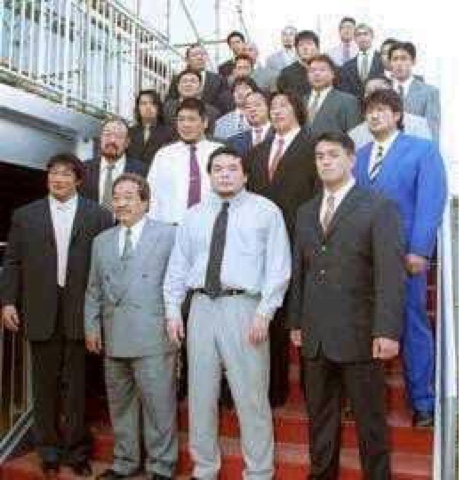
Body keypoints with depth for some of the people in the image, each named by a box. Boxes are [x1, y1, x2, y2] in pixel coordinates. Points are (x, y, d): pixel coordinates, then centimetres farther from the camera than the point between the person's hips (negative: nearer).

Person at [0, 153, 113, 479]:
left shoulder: (99, 216, 3)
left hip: (82, 311, -2)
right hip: (41, 312, 2)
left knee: (78, 385, 6)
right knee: (45, 385, 12)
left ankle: (77, 451, 20)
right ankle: (50, 452, 26)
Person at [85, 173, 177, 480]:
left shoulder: (168, 234, 1)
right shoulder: (102, 241, 16)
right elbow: (94, 289, 16)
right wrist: (92, 326, 7)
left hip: (153, 336, -5)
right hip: (113, 337, 5)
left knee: (159, 404, 1)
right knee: (120, 404, 15)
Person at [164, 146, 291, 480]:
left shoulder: (266, 211, 2)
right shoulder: (194, 215, 14)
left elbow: (278, 266, -5)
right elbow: (178, 265, 13)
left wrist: (264, 312, -13)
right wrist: (173, 310, 5)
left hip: (244, 307, -4)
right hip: (202, 307, 4)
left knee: (251, 397, 1)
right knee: (201, 395, 12)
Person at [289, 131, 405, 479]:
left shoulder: (379, 208, -4)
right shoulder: (306, 212, 14)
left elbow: (390, 273, -11)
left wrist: (387, 331, -17)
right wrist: (296, 322, 11)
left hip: (359, 337, -5)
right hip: (316, 337, 5)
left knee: (370, 420, 8)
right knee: (320, 418, 15)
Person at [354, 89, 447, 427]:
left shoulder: (423, 150, 3)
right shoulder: (360, 156, 17)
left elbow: (431, 202, -7)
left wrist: (419, 250, -16)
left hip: (404, 255, -4)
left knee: (413, 326, 4)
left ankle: (422, 402, 17)